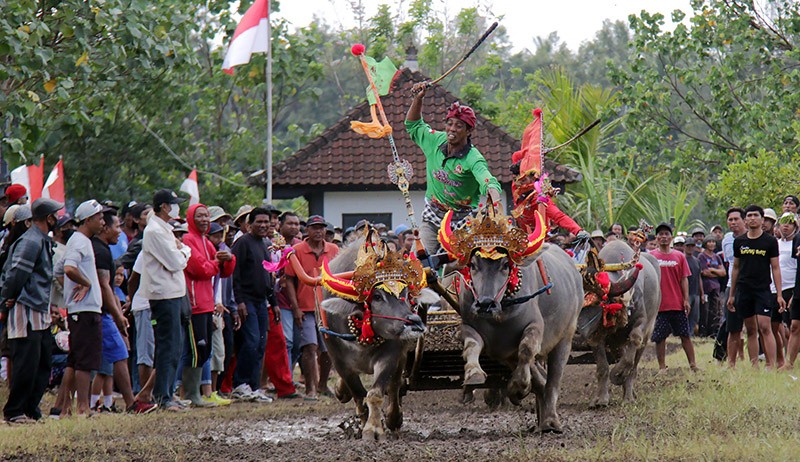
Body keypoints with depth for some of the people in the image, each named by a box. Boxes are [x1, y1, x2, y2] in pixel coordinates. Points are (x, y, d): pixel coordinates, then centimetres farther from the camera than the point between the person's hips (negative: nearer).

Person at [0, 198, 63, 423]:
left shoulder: (43, 241, 18)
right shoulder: (30, 242, -14)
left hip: (40, 312, 10)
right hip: (25, 312, -10)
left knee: (43, 365, 11)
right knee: (27, 364, -8)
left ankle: (31, 409, 17)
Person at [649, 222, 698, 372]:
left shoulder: (679, 256, 6)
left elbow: (684, 279, 6)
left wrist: (686, 299, 0)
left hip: (678, 304, 1)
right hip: (659, 304, -1)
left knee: (685, 335, 3)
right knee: (659, 337, 2)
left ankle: (693, 364, 6)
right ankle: (662, 367, 8)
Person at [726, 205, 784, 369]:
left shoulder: (770, 242, 0)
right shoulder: (739, 242, 9)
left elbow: (775, 268, 0)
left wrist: (779, 295, -6)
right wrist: (731, 295, 14)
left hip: (762, 290, -3)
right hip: (743, 291, 3)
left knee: (764, 327, -12)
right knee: (751, 330, 5)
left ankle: (771, 365, -15)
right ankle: (754, 365, 8)